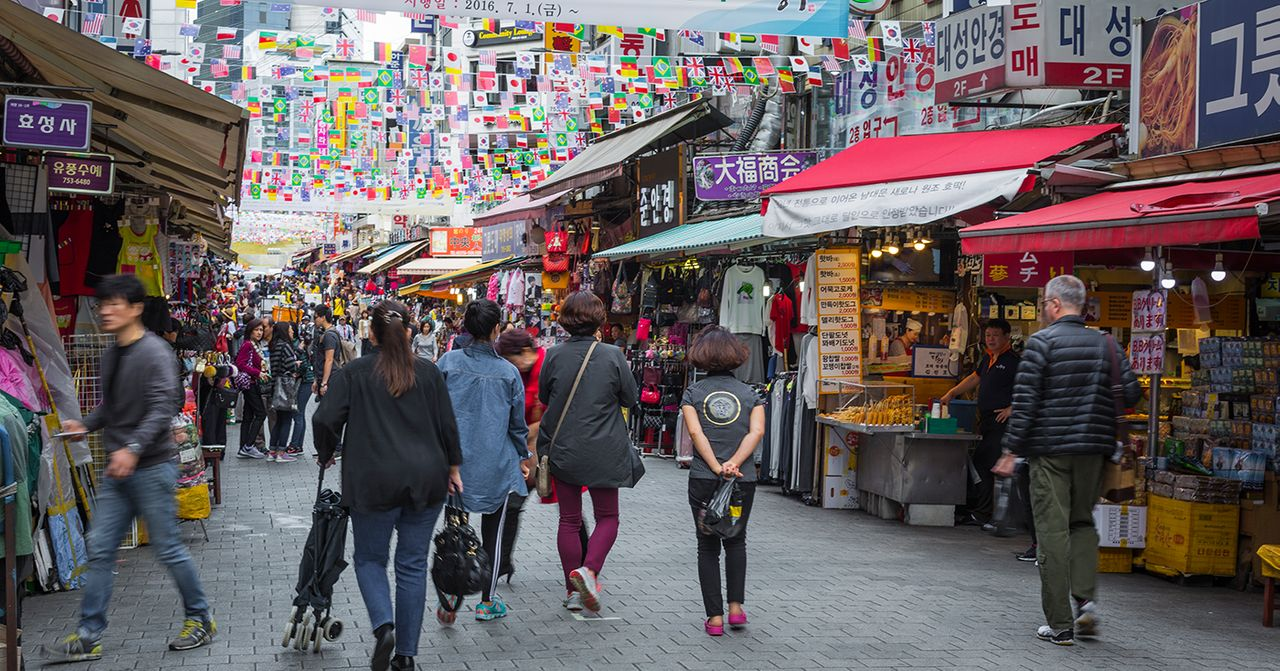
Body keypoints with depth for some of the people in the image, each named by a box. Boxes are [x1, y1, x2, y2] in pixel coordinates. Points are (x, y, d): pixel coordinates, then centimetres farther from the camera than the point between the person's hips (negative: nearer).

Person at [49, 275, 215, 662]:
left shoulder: (155, 352, -12)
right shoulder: (112, 355, 14)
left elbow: (163, 408, -20)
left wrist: (133, 448, -30)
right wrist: (85, 425, 4)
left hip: (151, 466, -8)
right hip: (116, 470, 8)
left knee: (168, 549, 1)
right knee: (100, 550, 4)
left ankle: (200, 620, 18)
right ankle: (88, 637, 9)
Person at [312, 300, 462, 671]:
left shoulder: (353, 373, -3)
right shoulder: (429, 372, 4)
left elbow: (326, 419, -9)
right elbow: (447, 425, 4)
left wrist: (327, 455, 10)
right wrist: (453, 469, 16)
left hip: (375, 482, -2)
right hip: (426, 479, 2)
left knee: (370, 557, 14)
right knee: (413, 564, 9)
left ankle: (384, 625, -11)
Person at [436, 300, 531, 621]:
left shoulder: (448, 363, -6)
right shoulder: (508, 372, -5)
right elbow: (518, 423, 4)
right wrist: (524, 457, 20)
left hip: (454, 462, 1)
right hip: (496, 466, 0)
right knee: (495, 532, 13)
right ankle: (487, 602, 19)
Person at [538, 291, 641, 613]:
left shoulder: (554, 355, -7)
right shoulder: (612, 356, -13)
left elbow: (543, 396, 7)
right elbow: (631, 398, -1)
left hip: (562, 450, 2)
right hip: (603, 451, -2)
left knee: (569, 519, 13)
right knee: (607, 517, 12)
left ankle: (573, 590, 17)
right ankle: (588, 569, -11)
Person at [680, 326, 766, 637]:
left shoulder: (693, 392, 2)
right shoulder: (750, 393, 5)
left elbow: (695, 432, -12)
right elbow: (757, 431, -10)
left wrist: (717, 468, -17)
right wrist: (735, 463, -18)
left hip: (703, 480, -1)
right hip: (744, 480, 1)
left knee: (708, 547, 9)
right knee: (736, 542, 21)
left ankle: (715, 616, 5)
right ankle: (736, 606, 9)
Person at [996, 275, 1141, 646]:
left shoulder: (1041, 342, -7)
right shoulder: (1106, 343, 6)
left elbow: (1025, 402, -11)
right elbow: (1131, 393, 2)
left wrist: (1011, 451, -7)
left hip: (1050, 449, -4)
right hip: (1094, 449, 4)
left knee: (1053, 532, 1)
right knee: (1083, 522, 20)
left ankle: (1060, 625, 2)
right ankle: (1085, 599, 2)